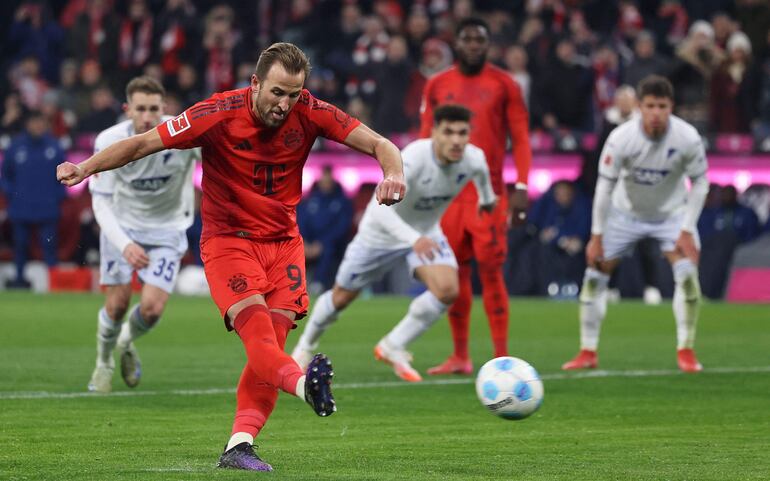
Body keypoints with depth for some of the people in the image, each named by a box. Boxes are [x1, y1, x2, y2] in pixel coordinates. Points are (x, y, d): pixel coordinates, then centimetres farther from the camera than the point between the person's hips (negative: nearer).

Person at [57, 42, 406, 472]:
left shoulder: (309, 112, -8)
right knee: (257, 328, -27)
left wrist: (394, 173, -31)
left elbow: (377, 144, -8)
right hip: (228, 239, -3)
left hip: (284, 240, 3)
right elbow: (144, 143, -12)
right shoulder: (220, 113, -15)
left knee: (272, 342, -10)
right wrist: (86, 167, -24)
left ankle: (239, 446, -10)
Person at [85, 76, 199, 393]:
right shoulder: (110, 142, -22)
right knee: (117, 303, -4)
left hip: (166, 230, 0)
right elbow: (100, 202, -20)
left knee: (152, 308, -11)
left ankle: (126, 343, 25)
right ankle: (104, 364, 28)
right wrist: (124, 245, -34)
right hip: (122, 225, 0)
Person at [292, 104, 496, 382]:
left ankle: (393, 348, -2)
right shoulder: (413, 158, -40)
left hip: (426, 232, 4)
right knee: (342, 297, 13)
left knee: (447, 290, -22)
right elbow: (380, 208, -49)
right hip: (381, 232, -4)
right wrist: (413, 239, -63)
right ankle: (306, 344, 44)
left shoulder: (473, 159, -22)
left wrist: (487, 199, 26)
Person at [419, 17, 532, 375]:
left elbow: (520, 139, 1)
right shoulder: (437, 86, 9)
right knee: (454, 273, 4)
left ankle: (501, 355, -8)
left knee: (490, 270, -9)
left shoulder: (504, 85, 2)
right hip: (448, 192, 3)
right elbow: (427, 141, 12)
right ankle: (460, 357, 12)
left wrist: (521, 187, -8)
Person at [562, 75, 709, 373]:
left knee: (687, 274, -20)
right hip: (626, 213, 1)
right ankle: (588, 352, 9)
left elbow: (700, 183, -11)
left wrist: (687, 231, -15)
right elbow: (604, 186, -17)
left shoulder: (688, 138, -24)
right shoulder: (620, 139, -25)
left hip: (672, 213, -1)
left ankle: (686, 351, -7)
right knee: (594, 275, -4)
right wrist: (597, 236, -15)